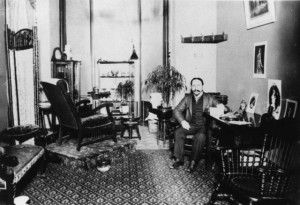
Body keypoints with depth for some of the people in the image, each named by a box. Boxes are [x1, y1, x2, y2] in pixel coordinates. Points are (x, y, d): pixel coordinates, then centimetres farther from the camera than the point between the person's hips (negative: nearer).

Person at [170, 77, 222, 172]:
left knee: (200, 136, -34)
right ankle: (179, 160, -16)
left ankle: (194, 162, -21)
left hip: (204, 126, -2)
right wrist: (182, 121, -12)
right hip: (190, 125, 3)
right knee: (178, 132, -25)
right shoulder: (187, 98, 12)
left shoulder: (209, 98, 7)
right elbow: (177, 110, 7)